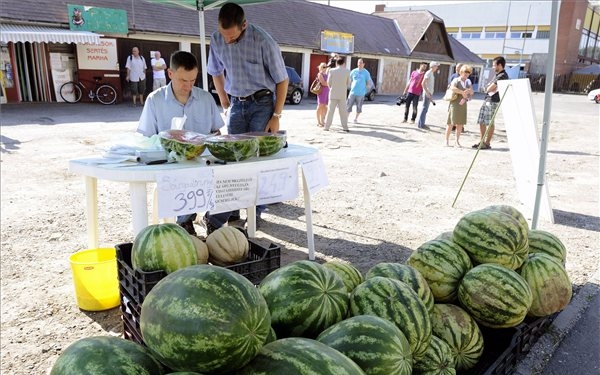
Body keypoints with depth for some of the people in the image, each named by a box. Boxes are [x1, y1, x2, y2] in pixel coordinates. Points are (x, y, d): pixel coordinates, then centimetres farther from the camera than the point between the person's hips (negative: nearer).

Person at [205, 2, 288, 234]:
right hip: (237, 104, 4)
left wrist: (276, 116, -12)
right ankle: (229, 211, 7)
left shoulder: (263, 41, -18)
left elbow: (282, 80, -11)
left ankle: (255, 213, 9)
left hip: (262, 103, -4)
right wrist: (225, 106, 10)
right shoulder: (216, 40, -4)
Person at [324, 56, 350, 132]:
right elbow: (348, 83, 2)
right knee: (343, 111, 8)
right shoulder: (347, 71, -7)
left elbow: (328, 83, -2)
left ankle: (327, 127, 5)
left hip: (333, 94, -1)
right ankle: (345, 127, 10)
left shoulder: (332, 71, -10)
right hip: (342, 94, 1)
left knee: (330, 111, 5)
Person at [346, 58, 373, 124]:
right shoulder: (353, 71, 6)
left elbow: (369, 83, 5)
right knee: (348, 105, -2)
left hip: (361, 93, -2)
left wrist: (365, 88, -3)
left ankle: (356, 119, 18)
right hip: (352, 92, 2)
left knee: (359, 107, 3)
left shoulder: (366, 73, 1)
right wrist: (351, 87, 4)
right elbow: (350, 81, 15)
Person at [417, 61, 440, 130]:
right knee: (425, 108, -7)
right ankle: (421, 124, -4)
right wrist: (427, 92, -21)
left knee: (425, 109, 11)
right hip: (427, 93, -9)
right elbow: (423, 83, -19)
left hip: (429, 93, 9)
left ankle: (421, 123, 17)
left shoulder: (432, 74, 16)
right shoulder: (428, 73, -12)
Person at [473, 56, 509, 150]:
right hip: (487, 100, 10)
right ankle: (481, 141, 21)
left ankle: (487, 143, 4)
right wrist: (489, 88, -1)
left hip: (493, 101, -10)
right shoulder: (497, 75, 17)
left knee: (490, 123, -3)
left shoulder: (502, 76, -14)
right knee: (481, 121, 12)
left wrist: (488, 88, 2)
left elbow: (489, 89, -17)